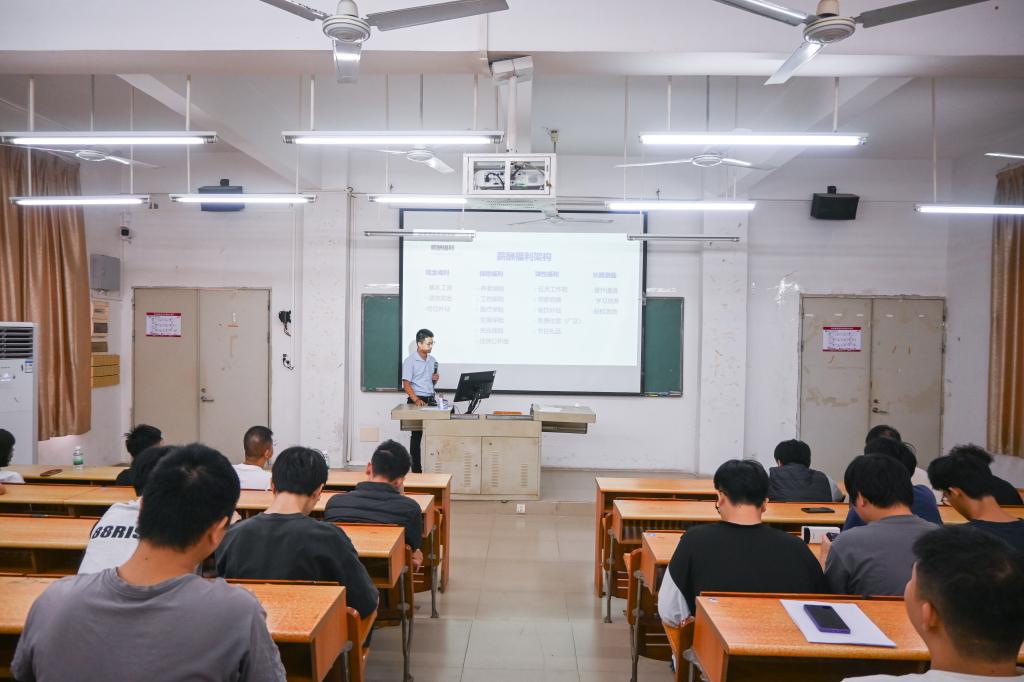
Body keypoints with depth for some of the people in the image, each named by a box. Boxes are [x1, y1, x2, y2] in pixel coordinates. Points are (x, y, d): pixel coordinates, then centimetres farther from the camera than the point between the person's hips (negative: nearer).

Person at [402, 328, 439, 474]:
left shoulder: (432, 360, 11)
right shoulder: (410, 361, -8)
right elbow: (406, 384, -13)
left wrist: (435, 379, -1)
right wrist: (416, 400, -26)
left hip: (431, 399, 6)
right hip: (417, 401, -5)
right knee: (417, 435, -1)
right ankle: (416, 469, 4)